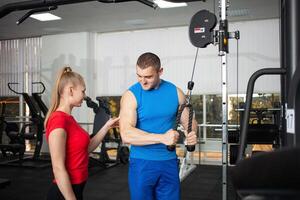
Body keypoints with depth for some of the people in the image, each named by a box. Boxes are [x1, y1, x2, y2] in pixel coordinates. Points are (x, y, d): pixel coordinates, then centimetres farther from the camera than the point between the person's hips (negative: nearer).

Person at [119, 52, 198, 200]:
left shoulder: (175, 92, 0)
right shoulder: (131, 95, -11)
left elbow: (188, 121, 8)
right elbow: (126, 135, -20)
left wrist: (192, 133, -16)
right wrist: (162, 138, -28)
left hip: (169, 161, 3)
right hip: (142, 163, -2)